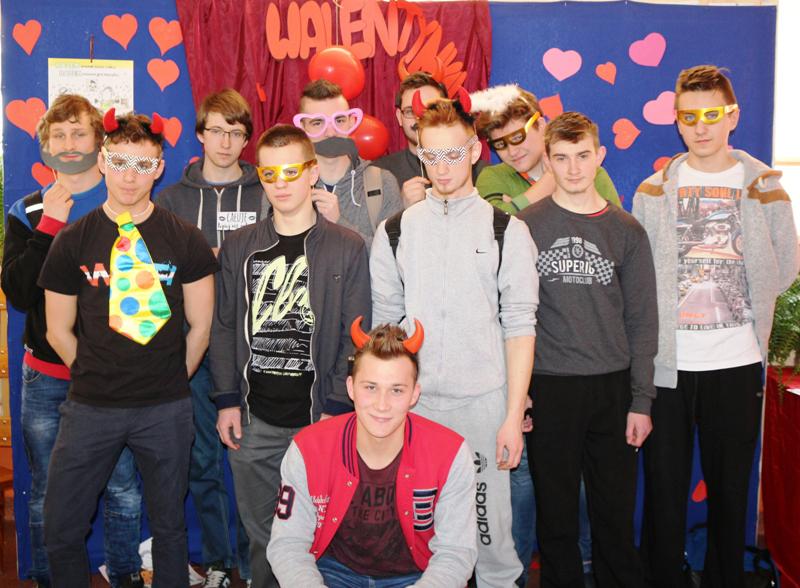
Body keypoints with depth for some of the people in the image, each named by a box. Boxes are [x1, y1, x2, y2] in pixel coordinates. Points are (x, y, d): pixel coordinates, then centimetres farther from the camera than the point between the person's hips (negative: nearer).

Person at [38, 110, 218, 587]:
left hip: (166, 409, -1)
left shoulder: (185, 239, -3)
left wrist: (171, 384, 6)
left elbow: (200, 327, 2)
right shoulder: (73, 241, -1)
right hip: (90, 407, 1)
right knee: (61, 530, 6)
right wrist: (97, 381, 7)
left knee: (169, 525, 13)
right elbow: (59, 331, 5)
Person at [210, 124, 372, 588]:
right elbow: (225, 328, 8)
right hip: (254, 421, 2)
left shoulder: (347, 248, -1)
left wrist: (338, 409, -7)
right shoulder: (240, 247, 6)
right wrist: (227, 402, 3)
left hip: (319, 417, -2)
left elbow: (355, 337, -2)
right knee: (262, 534, 12)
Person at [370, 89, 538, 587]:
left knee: (489, 523, 3)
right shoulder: (395, 232, 7)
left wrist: (513, 416, -7)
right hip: (414, 401, 2)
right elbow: (386, 326, 10)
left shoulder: (507, 231, 1)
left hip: (484, 401, -2)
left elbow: (519, 327, -2)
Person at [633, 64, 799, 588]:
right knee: (664, 486, 6)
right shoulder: (653, 191, 6)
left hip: (736, 363, 0)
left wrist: (734, 300, 2)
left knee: (731, 486, 10)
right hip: (666, 362, 0)